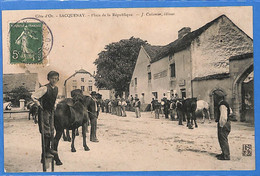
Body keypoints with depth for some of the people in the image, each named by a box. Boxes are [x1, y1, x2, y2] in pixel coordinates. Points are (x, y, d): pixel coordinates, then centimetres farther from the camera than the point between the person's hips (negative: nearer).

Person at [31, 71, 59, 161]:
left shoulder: (56, 88, 6)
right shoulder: (45, 88, -19)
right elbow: (33, 96, -18)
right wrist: (39, 105, -13)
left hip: (51, 111, 8)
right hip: (44, 111, -8)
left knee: (51, 131, 12)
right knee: (46, 132, -6)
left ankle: (48, 148, 25)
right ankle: (44, 153, 2)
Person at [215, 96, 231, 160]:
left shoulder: (222, 105, -19)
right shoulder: (224, 104, 13)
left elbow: (223, 116, -24)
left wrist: (221, 125, -20)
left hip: (223, 124, -11)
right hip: (224, 124, 11)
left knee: (223, 140, -4)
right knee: (222, 139, 19)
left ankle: (226, 156, 2)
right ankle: (224, 153, 30)